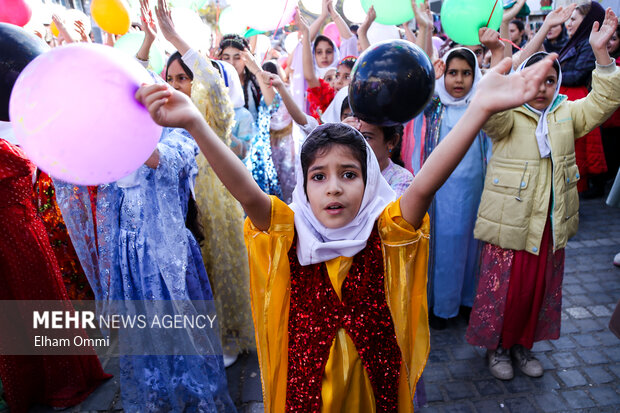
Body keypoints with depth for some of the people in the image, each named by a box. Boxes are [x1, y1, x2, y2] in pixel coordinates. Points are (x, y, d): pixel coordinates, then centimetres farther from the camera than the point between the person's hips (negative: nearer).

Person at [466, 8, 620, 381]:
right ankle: (498, 346, 29)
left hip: (552, 224, 5)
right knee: (504, 290, 5)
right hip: (510, 224, -5)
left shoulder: (567, 114, 7)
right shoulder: (507, 117, -8)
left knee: (542, 289, 17)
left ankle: (523, 344, 38)